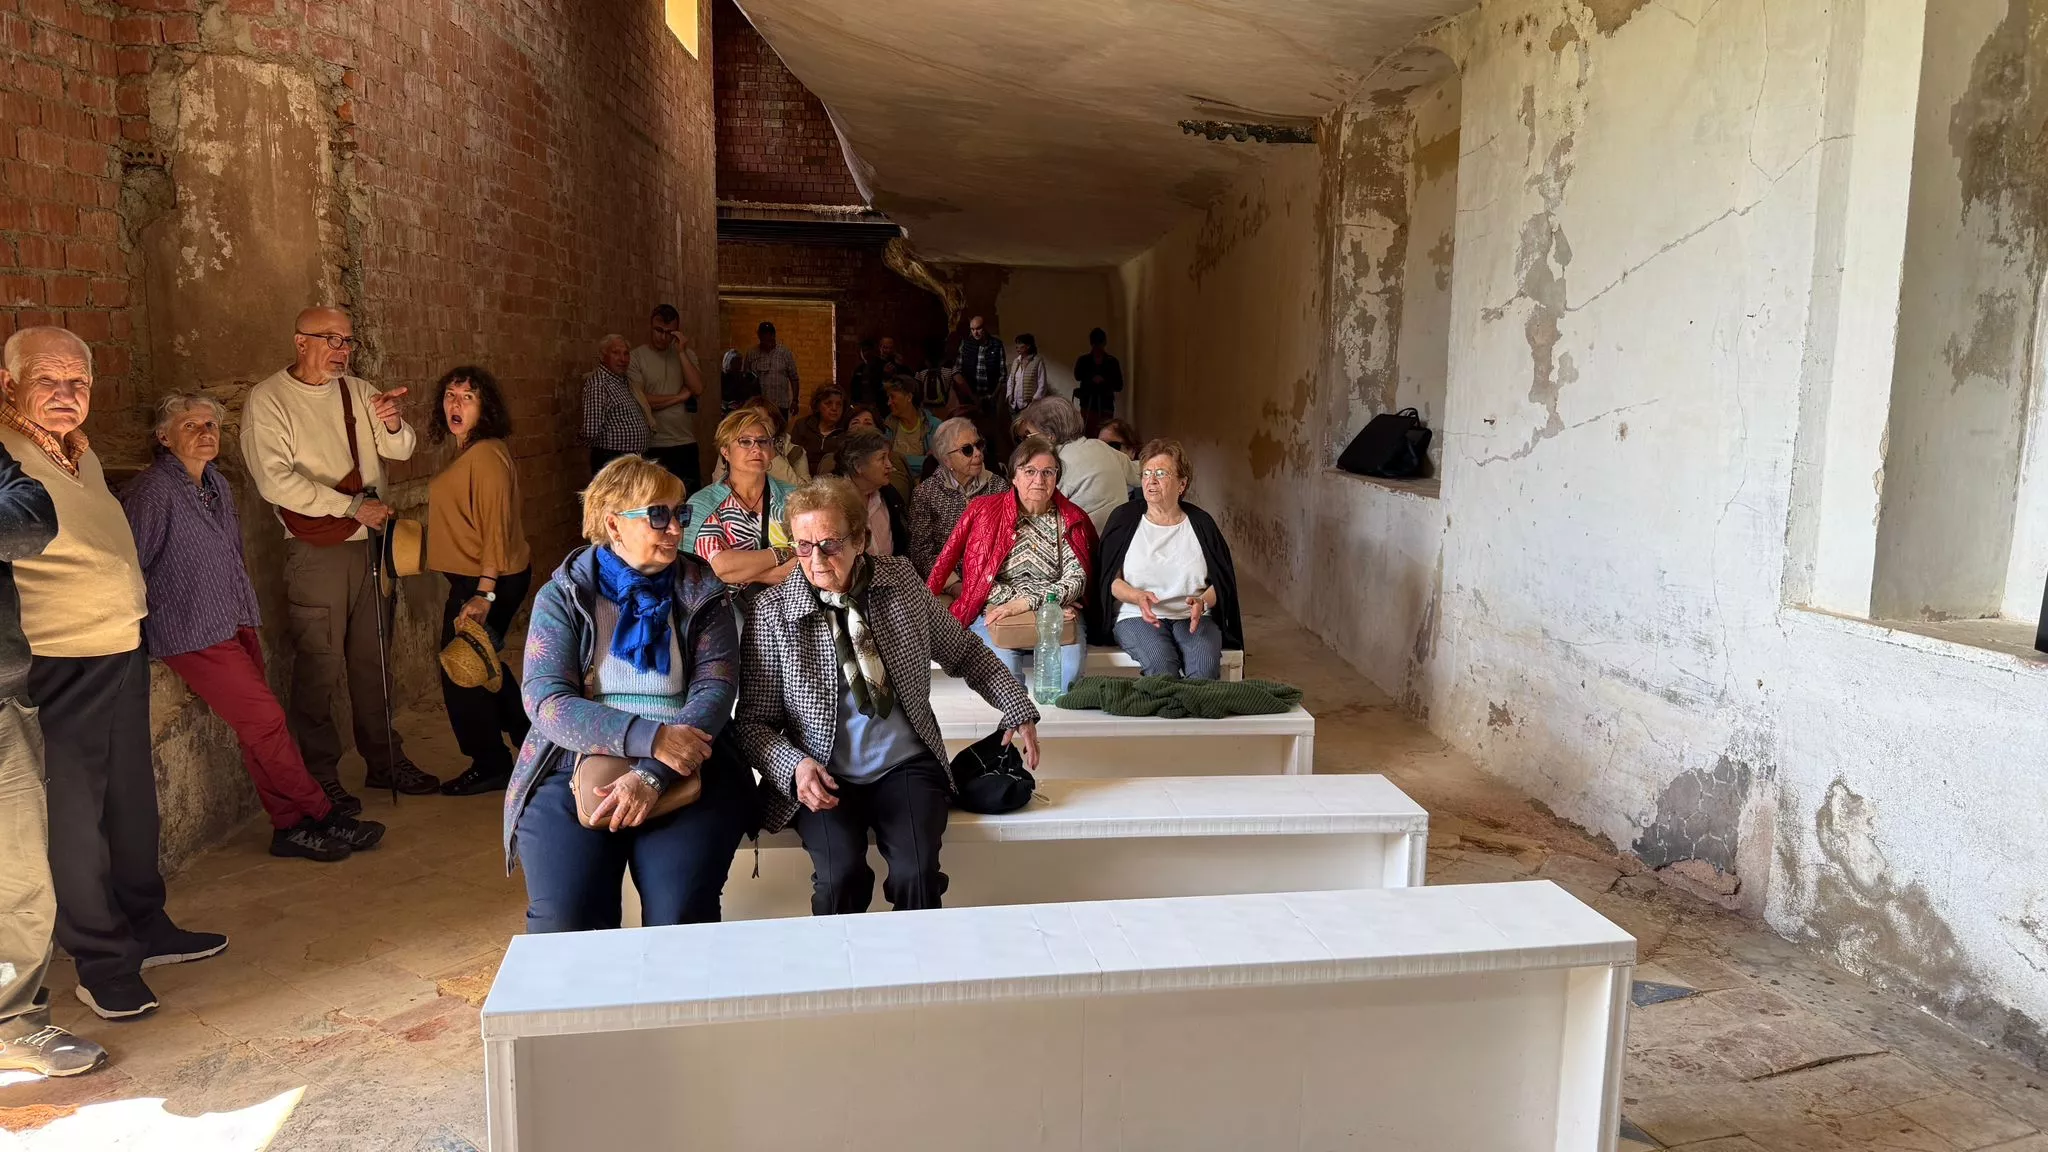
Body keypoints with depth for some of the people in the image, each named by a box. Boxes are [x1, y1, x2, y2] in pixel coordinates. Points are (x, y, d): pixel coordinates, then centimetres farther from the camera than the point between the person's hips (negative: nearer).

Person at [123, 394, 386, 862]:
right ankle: (324, 817, 0)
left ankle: (291, 826, 8)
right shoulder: (152, 492, -13)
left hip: (236, 624, 8)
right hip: (194, 634, -8)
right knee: (266, 721, -8)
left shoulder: (217, 483, 13)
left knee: (258, 728, 5)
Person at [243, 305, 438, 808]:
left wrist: (392, 424, -17)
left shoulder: (358, 391, 9)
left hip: (368, 540, 6)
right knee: (320, 665, -2)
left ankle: (385, 761, 25)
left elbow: (401, 450, 6)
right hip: (317, 551, -6)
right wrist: (353, 507, -19)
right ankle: (320, 777, 10)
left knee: (372, 658, 14)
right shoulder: (268, 400, -8)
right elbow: (275, 480, -17)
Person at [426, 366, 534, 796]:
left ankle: (490, 765, 14)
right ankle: (528, 738, 35)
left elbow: (497, 528, -24)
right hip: (475, 580, 10)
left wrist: (484, 595, -26)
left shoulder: (486, 455, -20)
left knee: (461, 672, 0)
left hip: (486, 582, -10)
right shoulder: (469, 452, 10)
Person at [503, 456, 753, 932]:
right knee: (562, 923, -21)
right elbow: (546, 701, -5)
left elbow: (716, 691, -3)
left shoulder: (701, 596, 9)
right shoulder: (563, 597, 7)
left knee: (680, 918, -23)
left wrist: (653, 775, -19)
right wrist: (649, 738, -20)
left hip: (685, 768, 0)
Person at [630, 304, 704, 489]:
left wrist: (682, 353, -10)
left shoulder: (686, 354, 8)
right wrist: (680, 397, -6)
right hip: (652, 445, -3)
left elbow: (698, 389, -6)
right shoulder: (636, 357, -4)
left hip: (686, 442, 3)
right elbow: (639, 401, -14)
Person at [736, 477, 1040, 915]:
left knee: (918, 874, -24)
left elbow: (965, 653, 15)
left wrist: (1018, 711, 9)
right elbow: (753, 721, -1)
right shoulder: (771, 615, -5)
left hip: (907, 767, 1)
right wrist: (794, 765, -20)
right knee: (841, 876, -27)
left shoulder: (901, 582, 2)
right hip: (823, 779, -1)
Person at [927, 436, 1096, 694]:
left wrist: (1025, 603, -16)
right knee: (1003, 668, -33)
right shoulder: (984, 510, 5)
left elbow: (1076, 580, 0)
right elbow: (981, 578, -2)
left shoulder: (1073, 519, 9)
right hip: (994, 615, -1)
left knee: (1069, 667, -30)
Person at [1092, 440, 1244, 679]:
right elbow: (1110, 580, 3)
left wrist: (1202, 602, -12)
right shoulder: (1124, 518, 7)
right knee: (1162, 666, -33)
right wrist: (1138, 596, -17)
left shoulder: (1200, 523, 11)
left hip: (1193, 617, 1)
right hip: (1135, 615, -1)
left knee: (1205, 666, -31)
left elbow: (1221, 583, 10)